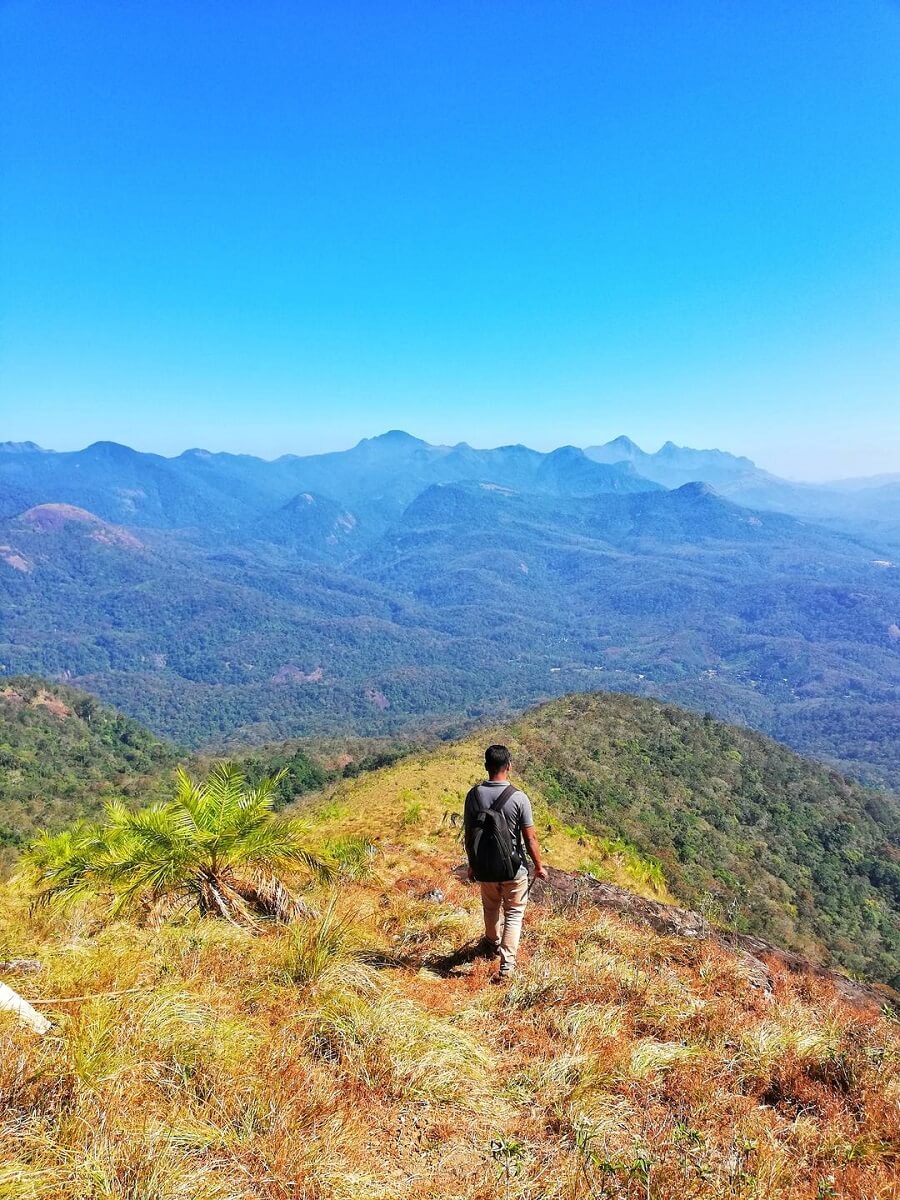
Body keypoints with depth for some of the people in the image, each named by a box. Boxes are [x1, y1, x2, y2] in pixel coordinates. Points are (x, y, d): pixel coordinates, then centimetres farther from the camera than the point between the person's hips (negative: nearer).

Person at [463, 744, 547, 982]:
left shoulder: (474, 795, -10)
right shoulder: (519, 798, -19)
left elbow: (468, 835, -1)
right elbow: (530, 838, -12)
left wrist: (472, 865, 14)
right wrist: (539, 866, 4)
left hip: (484, 867, 3)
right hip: (514, 868, -3)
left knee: (491, 907, 28)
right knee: (514, 913, 15)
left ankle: (492, 944, 51)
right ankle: (506, 965, 9)